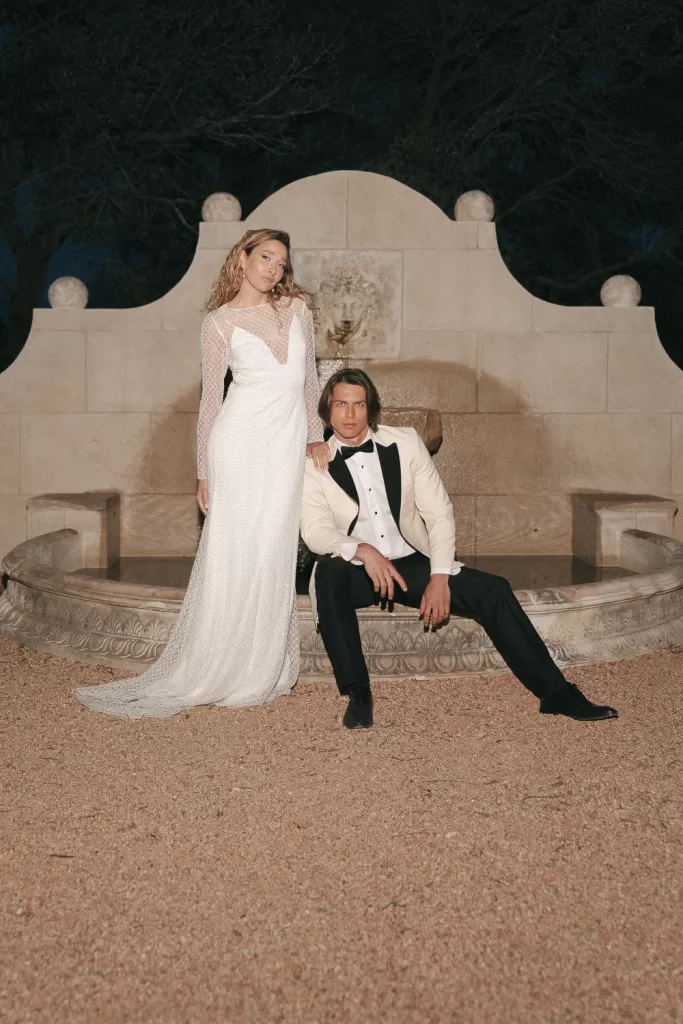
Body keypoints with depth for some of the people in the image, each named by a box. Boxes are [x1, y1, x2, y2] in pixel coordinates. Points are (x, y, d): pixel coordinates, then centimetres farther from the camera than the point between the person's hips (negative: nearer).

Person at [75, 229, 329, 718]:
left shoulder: (296, 307, 13)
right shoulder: (220, 322, 3)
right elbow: (210, 397, 4)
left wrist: (315, 437, 11)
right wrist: (205, 472, 2)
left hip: (288, 442, 4)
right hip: (241, 438, -3)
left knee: (274, 555, 5)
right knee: (233, 553, -3)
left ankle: (262, 672, 13)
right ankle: (214, 672, 7)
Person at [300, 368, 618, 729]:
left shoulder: (405, 442, 1)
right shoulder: (313, 464, -4)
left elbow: (439, 513, -2)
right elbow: (315, 531, -14)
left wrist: (439, 578, -14)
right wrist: (362, 551, -33)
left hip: (412, 564, 2)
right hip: (354, 573, -2)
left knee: (492, 590, -16)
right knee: (329, 573, -36)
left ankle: (555, 693, -9)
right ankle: (357, 694, -27)